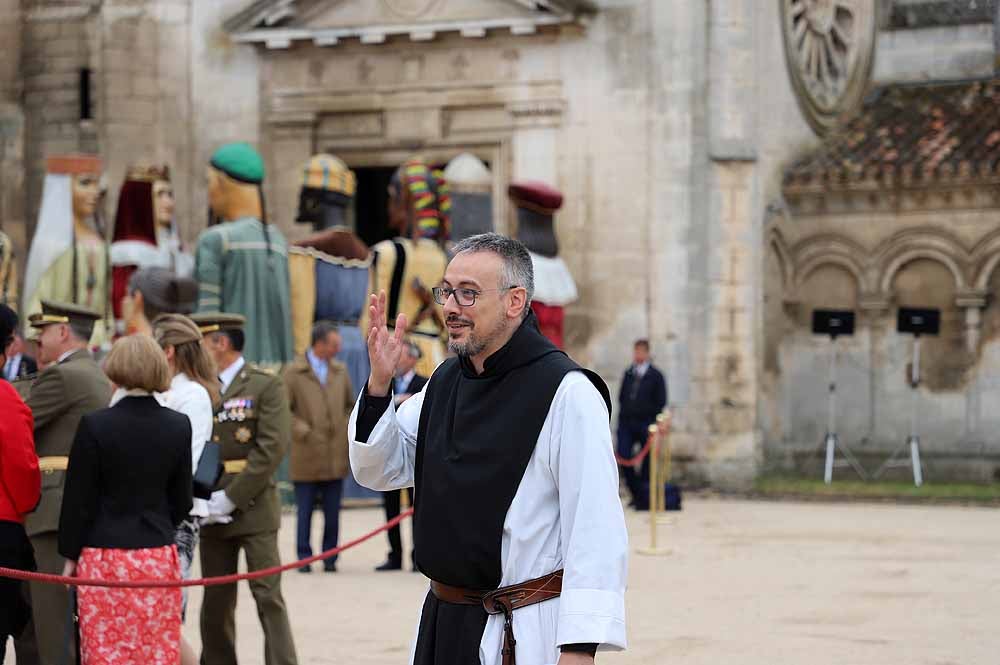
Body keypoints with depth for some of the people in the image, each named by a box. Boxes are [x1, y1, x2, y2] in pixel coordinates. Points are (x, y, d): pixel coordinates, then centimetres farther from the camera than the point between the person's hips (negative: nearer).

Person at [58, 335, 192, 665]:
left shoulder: (95, 425, -10)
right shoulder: (179, 426, 0)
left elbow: (79, 499, -5)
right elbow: (182, 499, 6)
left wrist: (70, 554, 5)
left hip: (106, 556, -3)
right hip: (159, 554, 3)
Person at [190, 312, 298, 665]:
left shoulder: (266, 385, -4)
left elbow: (273, 446, -12)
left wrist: (231, 497, -15)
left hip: (253, 507, -5)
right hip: (211, 512, 5)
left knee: (268, 596, -7)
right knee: (216, 601, 9)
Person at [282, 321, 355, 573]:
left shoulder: (340, 371, 12)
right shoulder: (294, 372, -1)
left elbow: (351, 406, 21)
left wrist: (348, 432, 7)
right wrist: (304, 432, -14)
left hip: (336, 456, 3)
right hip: (306, 457, -3)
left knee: (332, 512, 4)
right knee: (305, 511, 1)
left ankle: (330, 558, 11)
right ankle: (304, 558, 8)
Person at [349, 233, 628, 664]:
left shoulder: (566, 393, -15)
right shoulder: (445, 381, 10)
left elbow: (596, 530, -19)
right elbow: (378, 470, 15)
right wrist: (379, 382, -2)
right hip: (443, 622, 7)